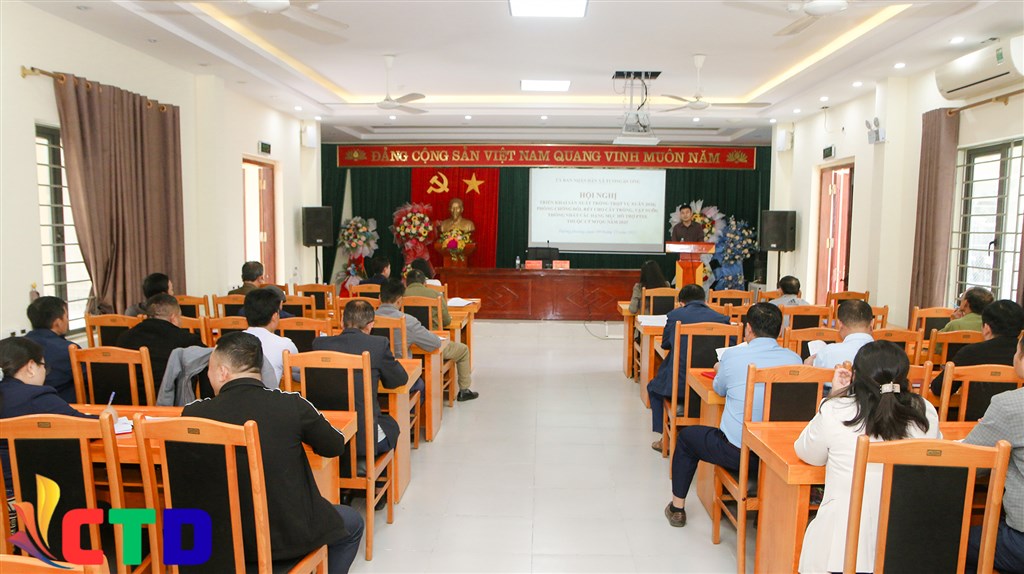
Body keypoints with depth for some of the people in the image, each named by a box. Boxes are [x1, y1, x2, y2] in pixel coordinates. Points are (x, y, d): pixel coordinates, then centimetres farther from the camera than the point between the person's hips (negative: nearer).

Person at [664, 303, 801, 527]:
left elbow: (719, 389, 6)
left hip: (737, 453, -4)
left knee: (687, 435, 23)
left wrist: (720, 370, 29)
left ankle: (677, 508, 31)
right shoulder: (794, 359, -6)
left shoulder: (733, 355, -14)